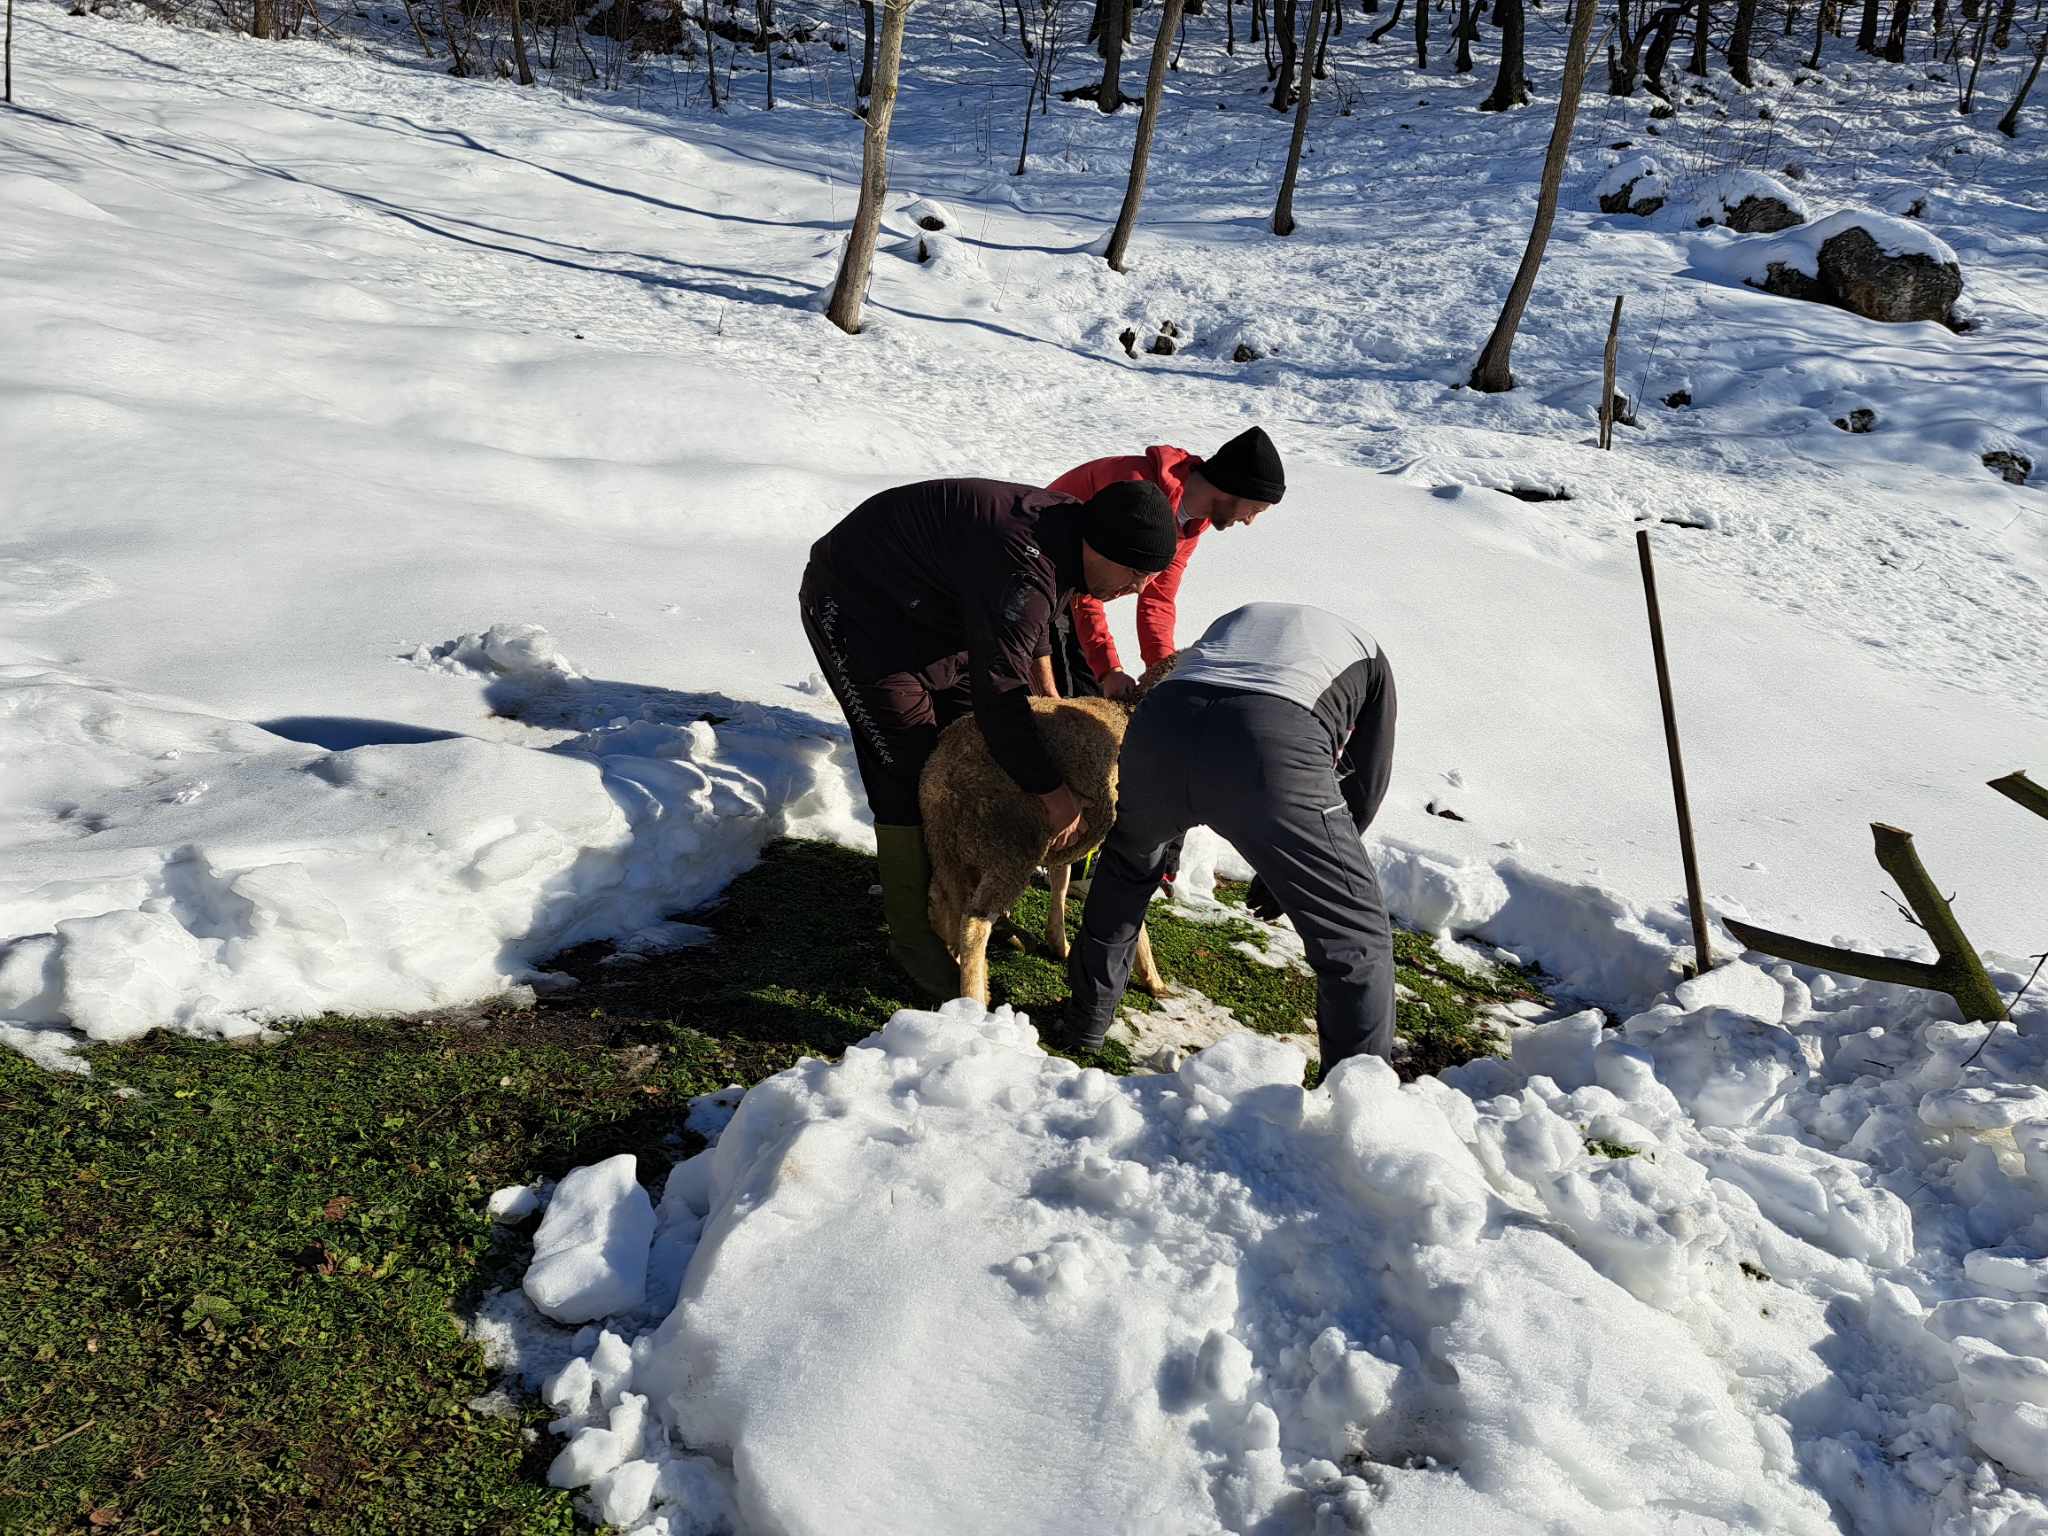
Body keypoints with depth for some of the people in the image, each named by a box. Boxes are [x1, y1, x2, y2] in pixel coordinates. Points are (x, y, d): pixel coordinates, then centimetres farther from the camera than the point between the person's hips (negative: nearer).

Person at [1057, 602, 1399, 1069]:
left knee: (1127, 864, 37)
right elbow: (1366, 784, 29)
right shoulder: (1367, 655, 33)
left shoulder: (1233, 620, 43)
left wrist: (1172, 835, 53)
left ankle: (1087, 1018, 47)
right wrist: (1285, 871, 40)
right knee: (1357, 942, 10)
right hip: (1275, 750, -4)